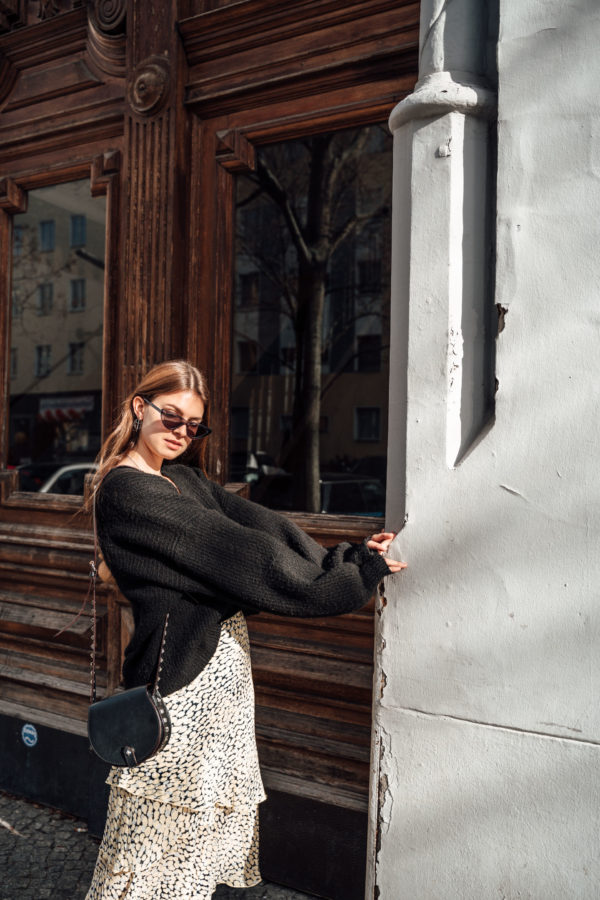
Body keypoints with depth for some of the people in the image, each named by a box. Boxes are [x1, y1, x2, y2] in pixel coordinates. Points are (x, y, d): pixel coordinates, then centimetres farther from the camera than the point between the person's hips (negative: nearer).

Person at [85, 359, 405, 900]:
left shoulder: (186, 479, 14)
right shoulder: (124, 489, -13)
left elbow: (261, 525, 0)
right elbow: (234, 550, -17)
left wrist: (344, 560, -13)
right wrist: (351, 579, -15)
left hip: (224, 662, 9)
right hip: (180, 675, -8)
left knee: (216, 810, 16)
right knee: (161, 828, 2)